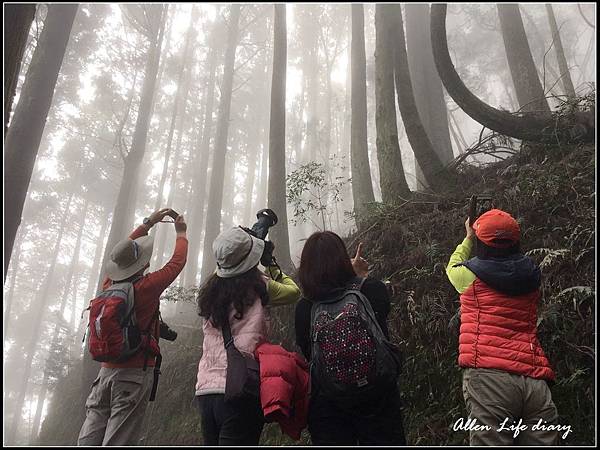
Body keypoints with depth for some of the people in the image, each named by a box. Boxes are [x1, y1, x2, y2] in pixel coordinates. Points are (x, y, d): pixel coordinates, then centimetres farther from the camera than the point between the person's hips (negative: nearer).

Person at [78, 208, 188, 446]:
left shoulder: (109, 284, 3)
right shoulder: (145, 288, -13)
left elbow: (123, 252, 19)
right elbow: (176, 263, -1)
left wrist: (148, 223, 26)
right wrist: (181, 234, 16)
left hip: (106, 371, 6)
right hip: (135, 373, -6)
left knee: (88, 441, 6)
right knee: (117, 442, -4)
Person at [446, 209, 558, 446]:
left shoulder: (471, 275, 3)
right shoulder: (530, 276, 15)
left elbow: (452, 267, 28)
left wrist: (469, 238, 42)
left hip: (489, 377, -5)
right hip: (535, 381, 5)